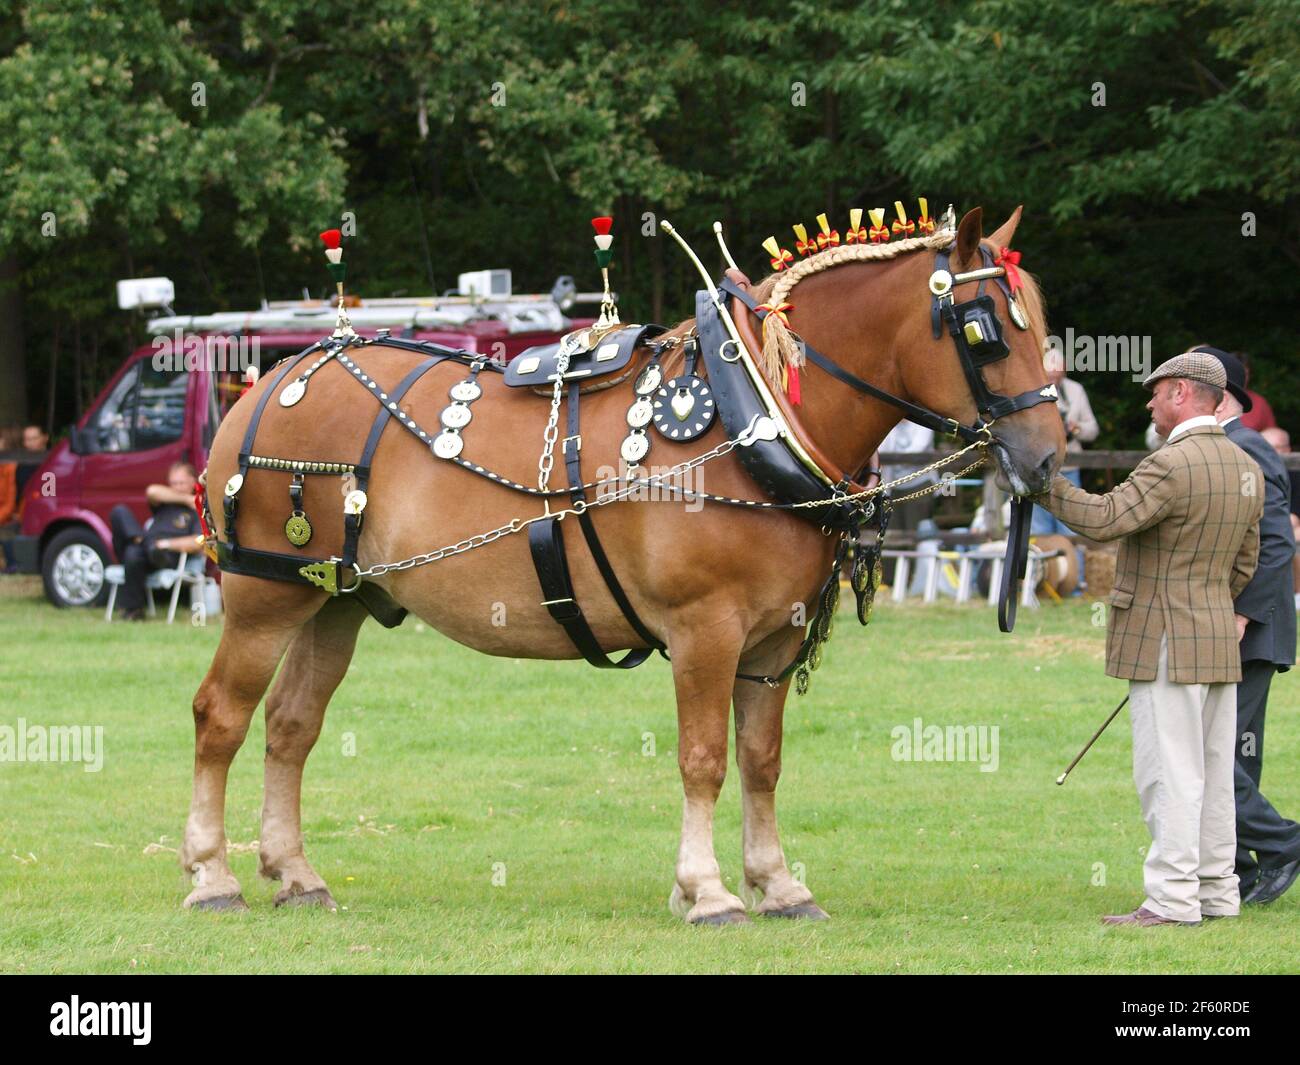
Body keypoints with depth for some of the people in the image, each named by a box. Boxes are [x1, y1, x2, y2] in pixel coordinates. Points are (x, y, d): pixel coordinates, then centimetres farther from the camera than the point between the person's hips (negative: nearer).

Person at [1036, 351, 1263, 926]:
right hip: (1221, 641, 9)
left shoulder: (1174, 464, -18)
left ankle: (1172, 899, -8)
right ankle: (1217, 892, 18)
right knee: (1212, 771, 13)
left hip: (1167, 644, -9)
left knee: (1170, 772, -7)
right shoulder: (1246, 469, 11)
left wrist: (1040, 481, -16)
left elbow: (1104, 518, -25)